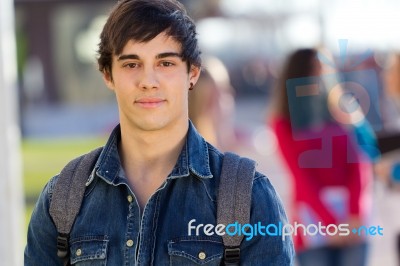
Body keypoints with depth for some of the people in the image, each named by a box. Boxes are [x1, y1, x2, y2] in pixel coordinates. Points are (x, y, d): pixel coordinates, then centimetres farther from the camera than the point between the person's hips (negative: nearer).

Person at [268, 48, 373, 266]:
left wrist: (355, 214, -13)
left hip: (350, 213, 2)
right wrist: (330, 223, -14)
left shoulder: (338, 112, 10)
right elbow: (301, 176, -5)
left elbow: (358, 164, 1)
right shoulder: (284, 124, 2)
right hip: (313, 217, -2)